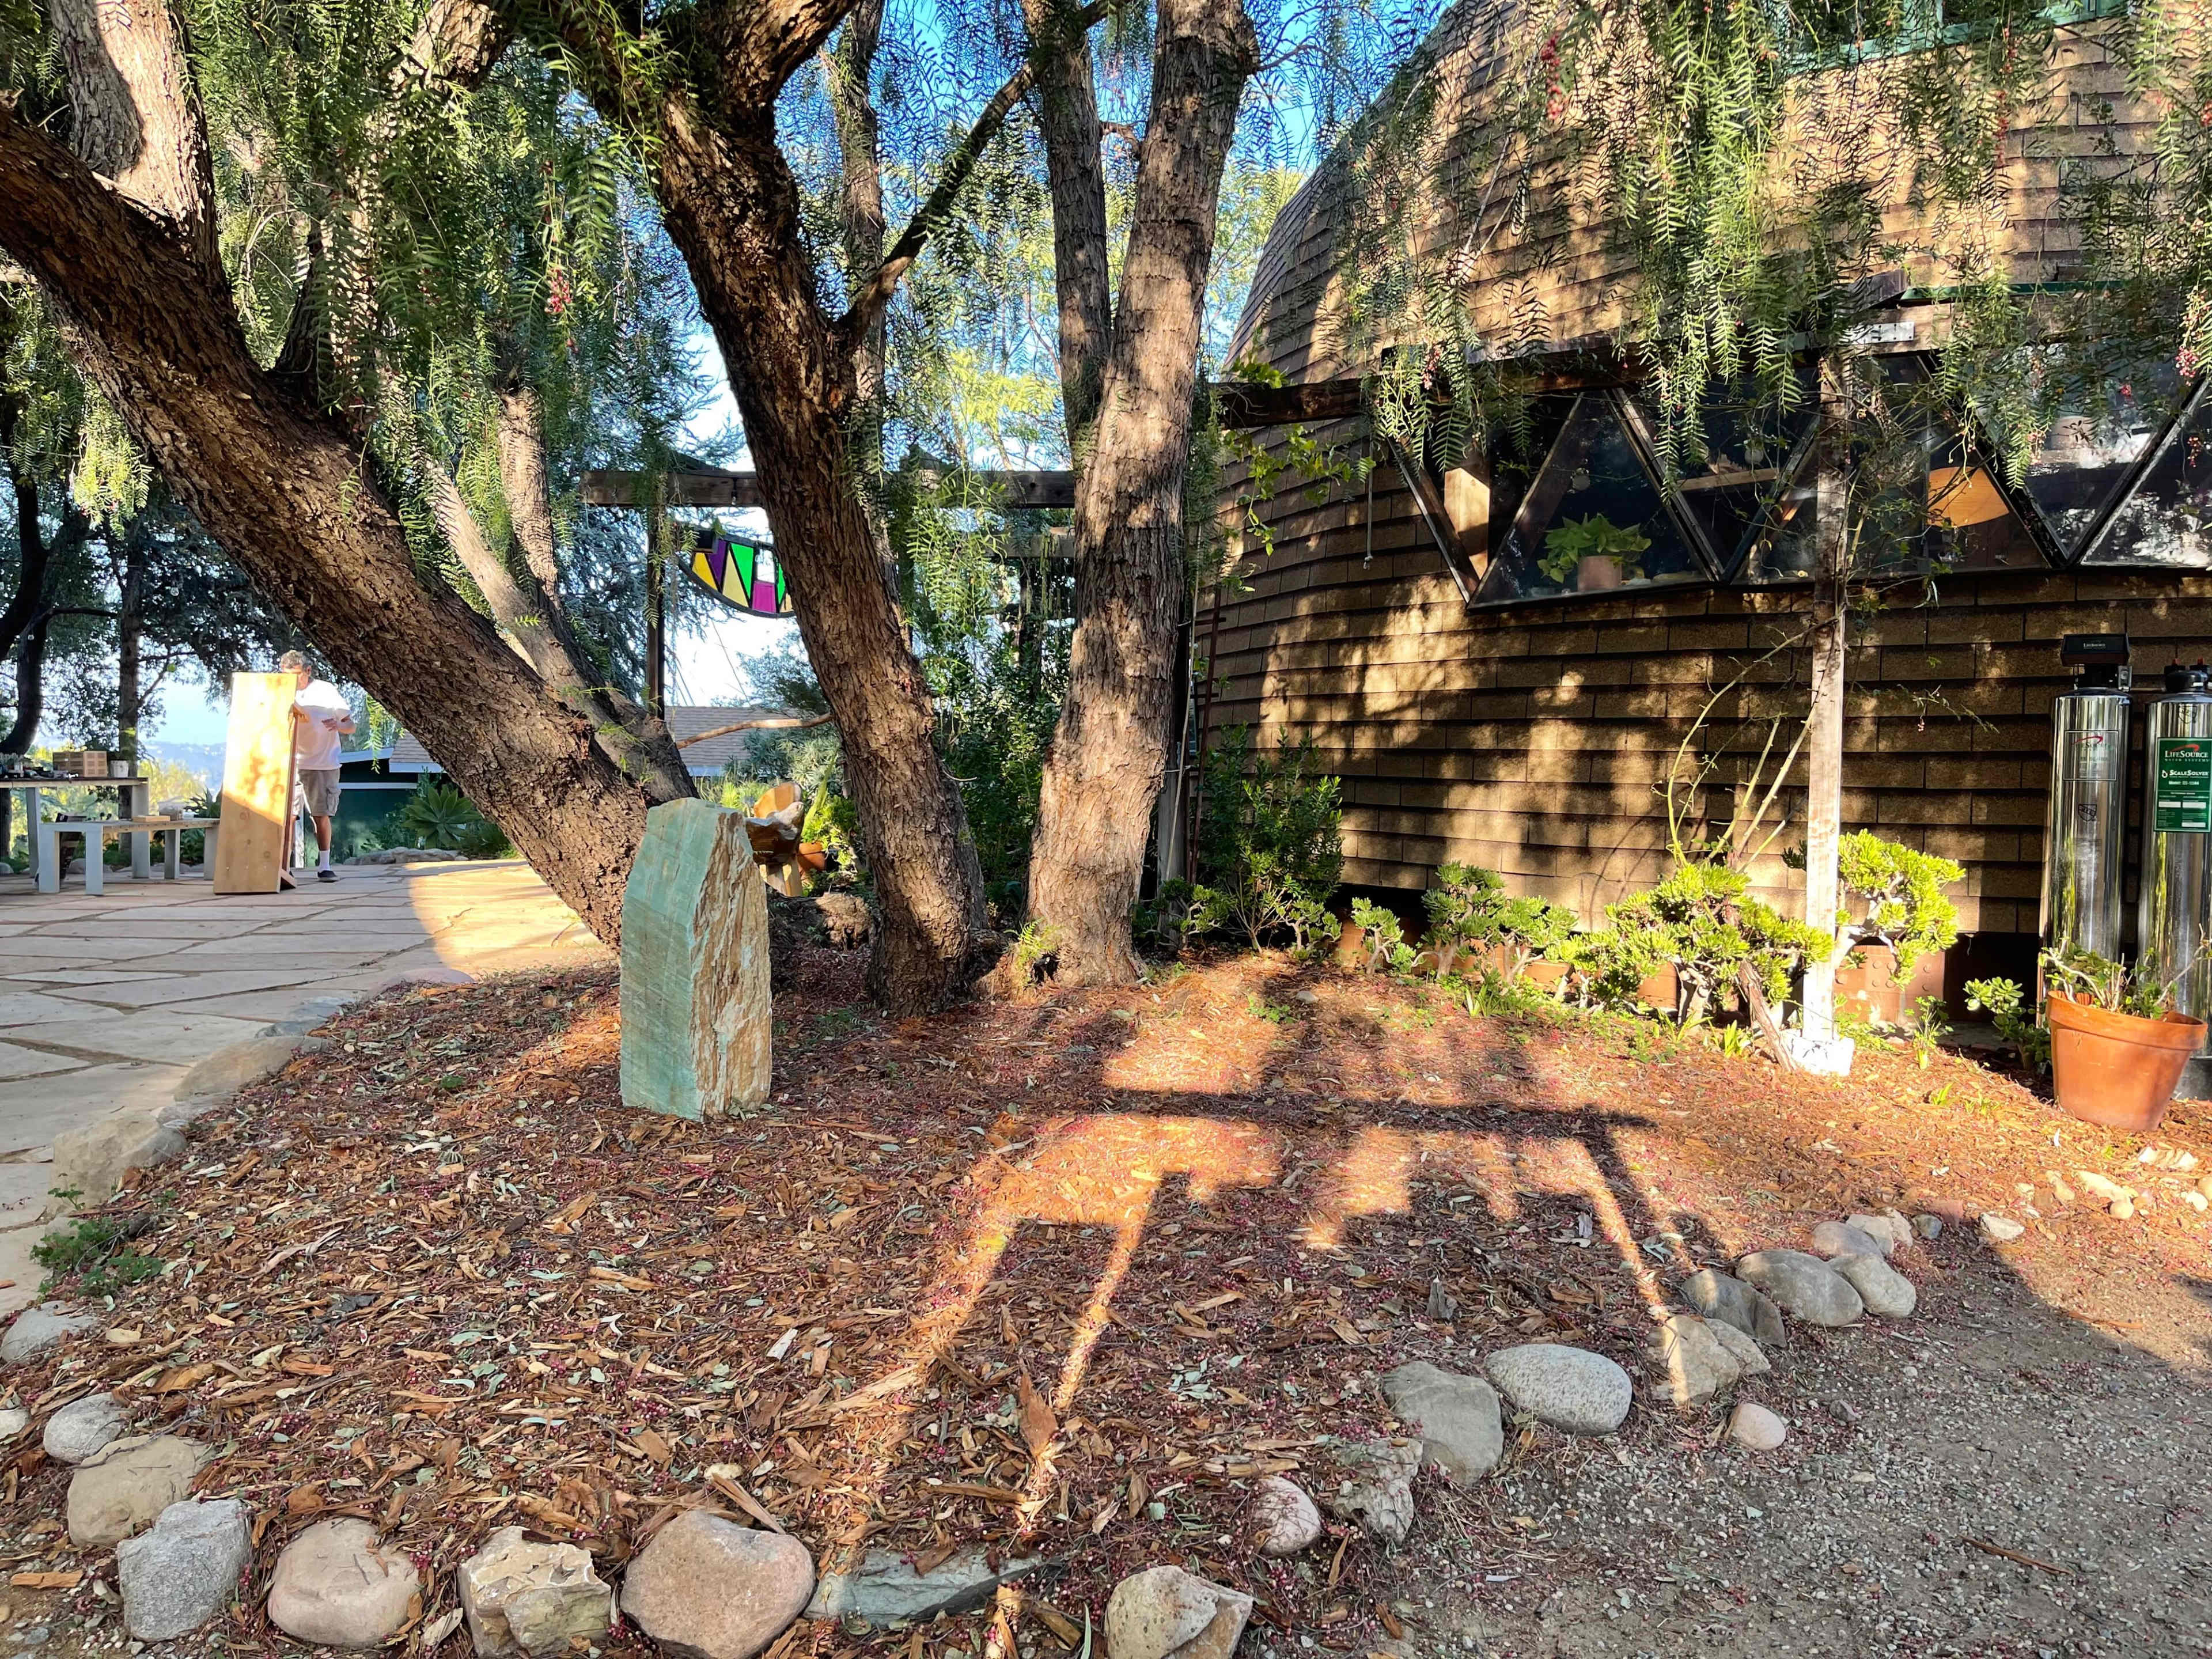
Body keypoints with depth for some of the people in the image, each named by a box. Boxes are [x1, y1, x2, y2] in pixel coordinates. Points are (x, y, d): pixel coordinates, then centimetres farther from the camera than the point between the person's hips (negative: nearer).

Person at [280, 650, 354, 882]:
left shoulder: (327, 691, 0)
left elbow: (351, 725, 1)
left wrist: (338, 725, -21)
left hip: (323, 764, -2)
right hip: (292, 764, 2)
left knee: (321, 816, -1)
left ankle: (324, 867, 4)